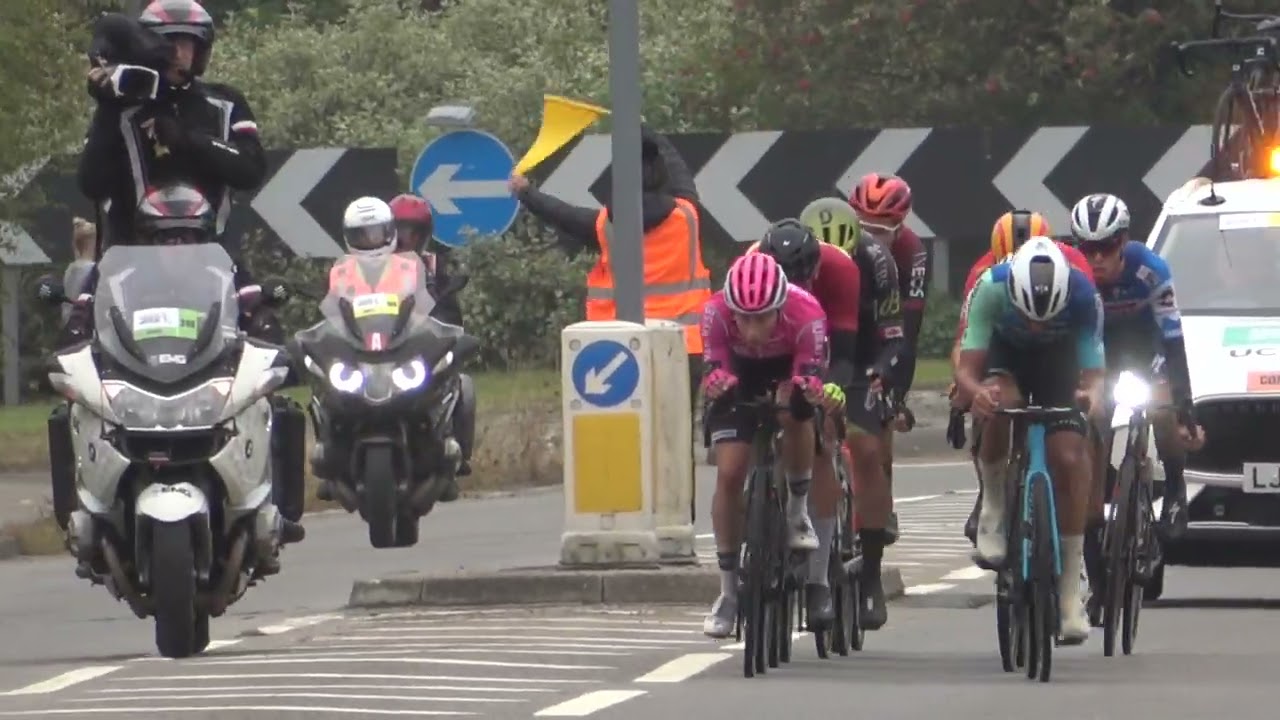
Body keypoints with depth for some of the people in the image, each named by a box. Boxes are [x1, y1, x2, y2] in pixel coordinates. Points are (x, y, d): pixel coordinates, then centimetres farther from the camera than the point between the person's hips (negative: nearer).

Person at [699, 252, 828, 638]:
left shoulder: (806, 313, -37)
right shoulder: (716, 312, -35)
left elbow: (812, 377, -37)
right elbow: (714, 370, -33)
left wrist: (805, 389, -59)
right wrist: (715, 382, -56)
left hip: (791, 367, -1)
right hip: (740, 373, 1)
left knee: (797, 415, -35)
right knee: (729, 473, -10)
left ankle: (798, 511, -8)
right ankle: (728, 590, 1)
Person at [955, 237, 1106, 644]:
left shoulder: (1084, 297, -34)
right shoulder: (991, 289, -35)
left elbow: (1093, 372, -31)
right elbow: (966, 370, -35)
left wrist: (1093, 394, -54)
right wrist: (975, 392, -58)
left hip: (1060, 359, 1)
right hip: (1005, 354, -1)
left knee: (1068, 457, -16)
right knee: (998, 404, -36)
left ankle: (1069, 591, -8)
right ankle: (993, 511, -13)